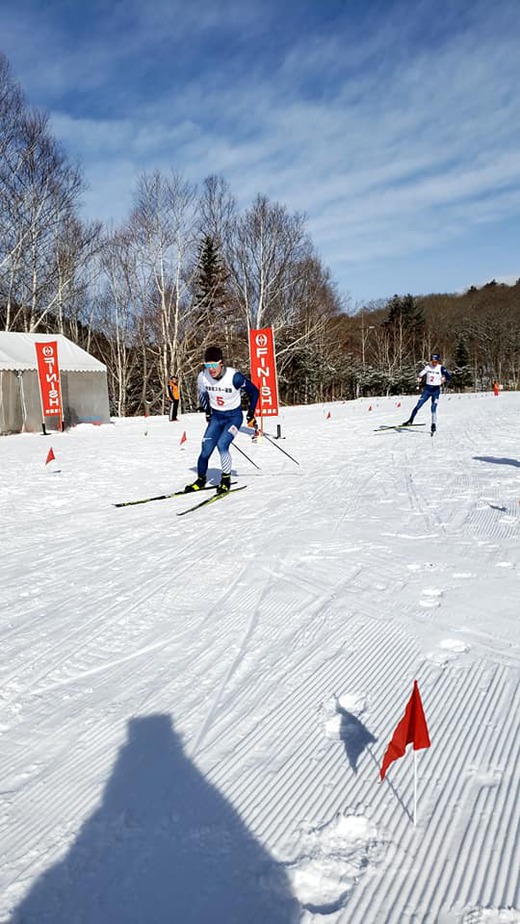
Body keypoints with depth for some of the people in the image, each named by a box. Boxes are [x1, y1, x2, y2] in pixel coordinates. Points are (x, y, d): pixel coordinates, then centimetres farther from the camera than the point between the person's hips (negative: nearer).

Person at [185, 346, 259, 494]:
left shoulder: (234, 376, -25)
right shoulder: (203, 377, -13)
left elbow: (254, 392, -11)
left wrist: (250, 415, -8)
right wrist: (207, 412, 17)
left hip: (234, 416, -4)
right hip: (216, 417, 4)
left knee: (222, 444, -23)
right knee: (206, 449, -5)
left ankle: (226, 479, -5)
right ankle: (201, 480, 17)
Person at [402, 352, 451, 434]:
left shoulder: (441, 368, -7)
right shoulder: (427, 367, -1)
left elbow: (449, 377, -12)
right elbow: (421, 374, 6)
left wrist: (444, 379, -33)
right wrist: (419, 378, -17)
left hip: (436, 390, -2)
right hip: (427, 389, 3)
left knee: (433, 408, -11)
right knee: (418, 405, 0)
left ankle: (434, 425, 0)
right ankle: (410, 420, 13)